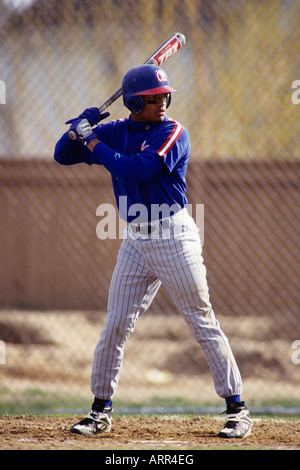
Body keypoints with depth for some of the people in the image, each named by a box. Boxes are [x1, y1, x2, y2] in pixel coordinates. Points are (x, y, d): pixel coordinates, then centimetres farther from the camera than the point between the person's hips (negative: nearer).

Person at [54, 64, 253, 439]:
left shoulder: (173, 133, -11)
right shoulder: (114, 132, 6)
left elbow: (134, 170, -23)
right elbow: (62, 155, 9)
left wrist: (92, 142, -16)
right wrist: (79, 129, -10)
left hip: (174, 238, -5)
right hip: (135, 242, 5)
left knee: (203, 323, -3)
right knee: (115, 326, 5)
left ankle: (236, 408, 1)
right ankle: (101, 411, 15)